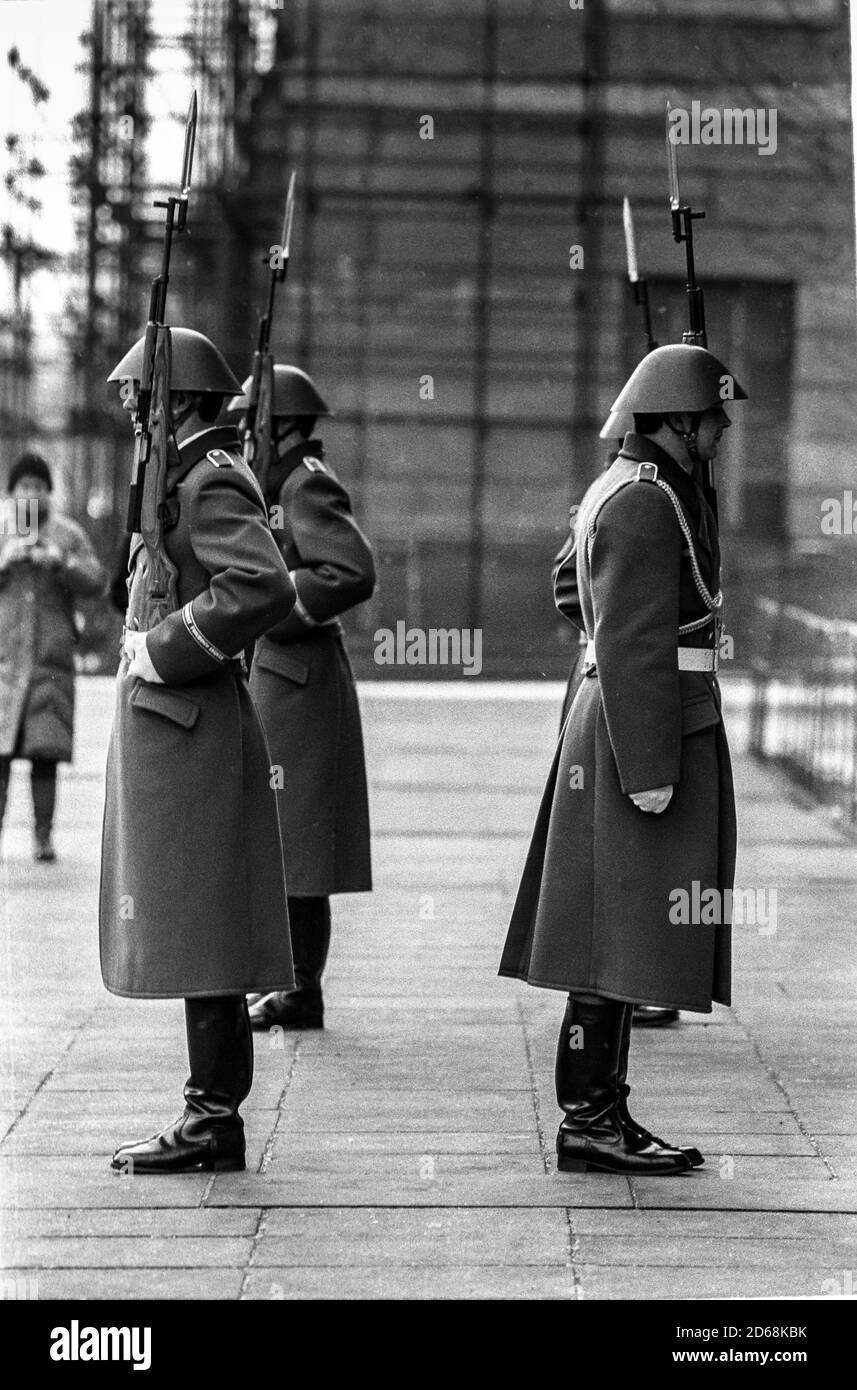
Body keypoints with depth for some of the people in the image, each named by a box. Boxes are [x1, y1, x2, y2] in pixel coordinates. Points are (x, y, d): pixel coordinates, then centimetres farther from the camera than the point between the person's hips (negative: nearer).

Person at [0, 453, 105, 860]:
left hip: (51, 657, 0)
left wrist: (61, 563, -14)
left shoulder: (68, 534, 10)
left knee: (46, 751, -3)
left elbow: (95, 582, 2)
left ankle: (43, 836, 1)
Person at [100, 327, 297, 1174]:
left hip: (188, 734, -10)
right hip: (166, 729, 10)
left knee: (199, 935, -6)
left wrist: (163, 650, -20)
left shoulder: (212, 483, -13)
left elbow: (264, 588, -27)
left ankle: (213, 1122, -1)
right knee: (189, 936, 12)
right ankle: (210, 1115, 17)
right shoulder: (189, 478, 17)